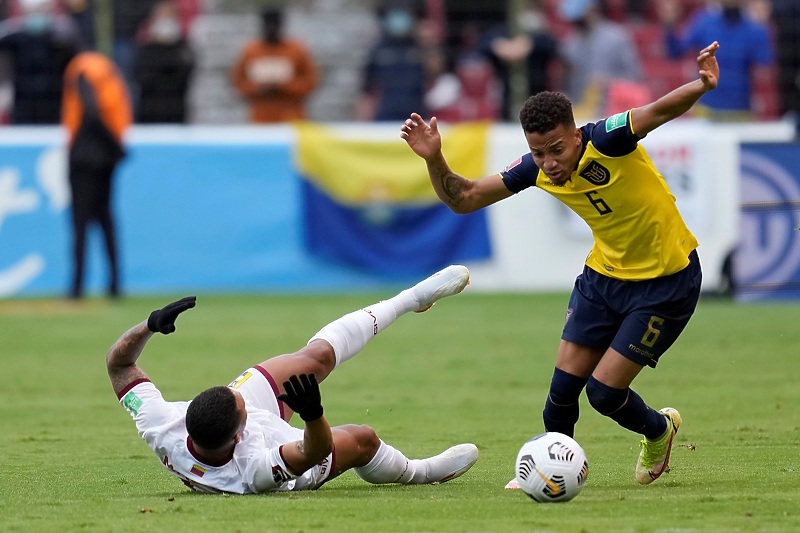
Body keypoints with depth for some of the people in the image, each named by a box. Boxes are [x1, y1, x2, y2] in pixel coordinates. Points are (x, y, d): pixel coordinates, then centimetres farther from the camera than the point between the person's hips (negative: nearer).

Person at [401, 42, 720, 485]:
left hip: (667, 282, -6)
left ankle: (658, 431, 27)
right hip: (604, 274, 6)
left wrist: (699, 87, -67)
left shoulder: (607, 142, -29)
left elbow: (660, 111, -47)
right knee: (564, 385, 3)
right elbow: (463, 199, -2)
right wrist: (435, 160, -21)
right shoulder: (536, 169, -10)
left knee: (604, 391, -6)